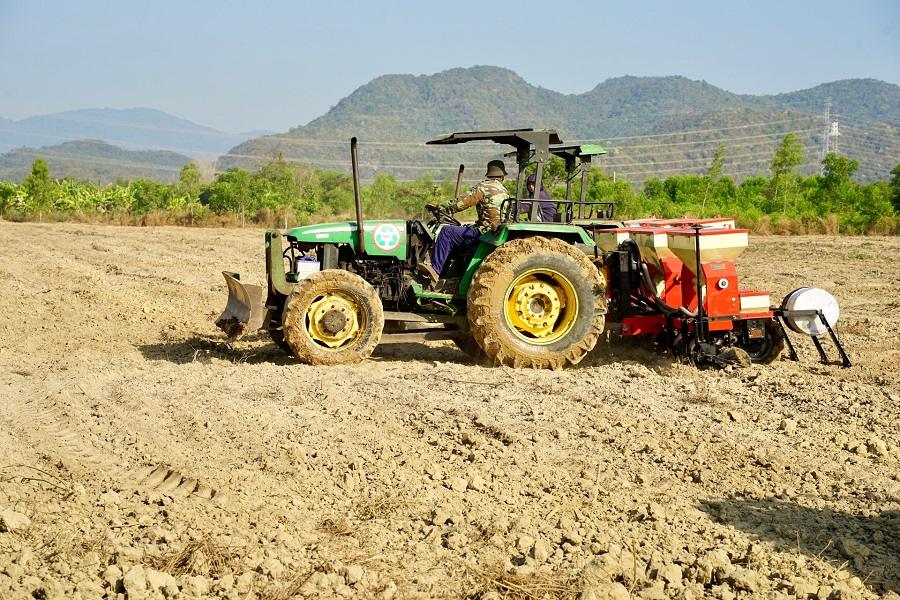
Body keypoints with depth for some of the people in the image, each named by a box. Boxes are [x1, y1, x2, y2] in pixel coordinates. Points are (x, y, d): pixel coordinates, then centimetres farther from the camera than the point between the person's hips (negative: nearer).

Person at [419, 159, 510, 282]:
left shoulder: (484, 187, -5)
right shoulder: (505, 192, 19)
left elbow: (461, 203, -10)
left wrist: (439, 206, -3)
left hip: (484, 232, -9)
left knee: (447, 232, -13)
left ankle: (435, 269, -22)